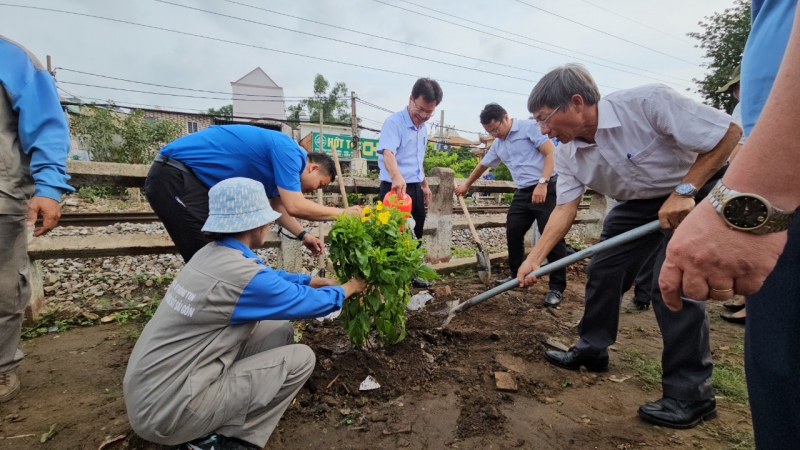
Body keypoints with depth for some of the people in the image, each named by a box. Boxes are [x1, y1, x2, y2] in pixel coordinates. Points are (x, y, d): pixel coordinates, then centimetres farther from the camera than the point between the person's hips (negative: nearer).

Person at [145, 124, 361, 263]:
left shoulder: (277, 158, 14)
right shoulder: (287, 151, -15)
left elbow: (278, 207, 23)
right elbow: (295, 206, -22)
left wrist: (303, 235, 13)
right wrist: (342, 213, -11)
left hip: (195, 180, 10)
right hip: (174, 177, -10)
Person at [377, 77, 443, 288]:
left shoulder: (423, 128, 11)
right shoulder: (394, 122, -15)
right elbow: (388, 153, -32)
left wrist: (424, 184, 22)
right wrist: (397, 177, -50)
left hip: (415, 189, 9)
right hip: (396, 188, -8)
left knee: (415, 236, 17)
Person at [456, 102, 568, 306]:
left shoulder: (529, 127, -6)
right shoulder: (498, 145, 15)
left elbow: (551, 153, -14)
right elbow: (482, 165, 30)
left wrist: (542, 183, -23)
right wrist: (466, 185, 39)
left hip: (547, 188, -7)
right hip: (523, 192, 8)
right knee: (513, 233, 7)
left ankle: (557, 287, 1)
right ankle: (517, 275, 23)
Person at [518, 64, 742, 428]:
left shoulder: (646, 102, -32)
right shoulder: (568, 155, -13)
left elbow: (728, 132, -24)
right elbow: (565, 207, -14)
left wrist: (684, 191, -30)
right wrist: (535, 258, -22)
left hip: (699, 186, -6)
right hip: (639, 201, 6)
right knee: (602, 270, 3)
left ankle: (690, 392, -2)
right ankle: (592, 350, 21)